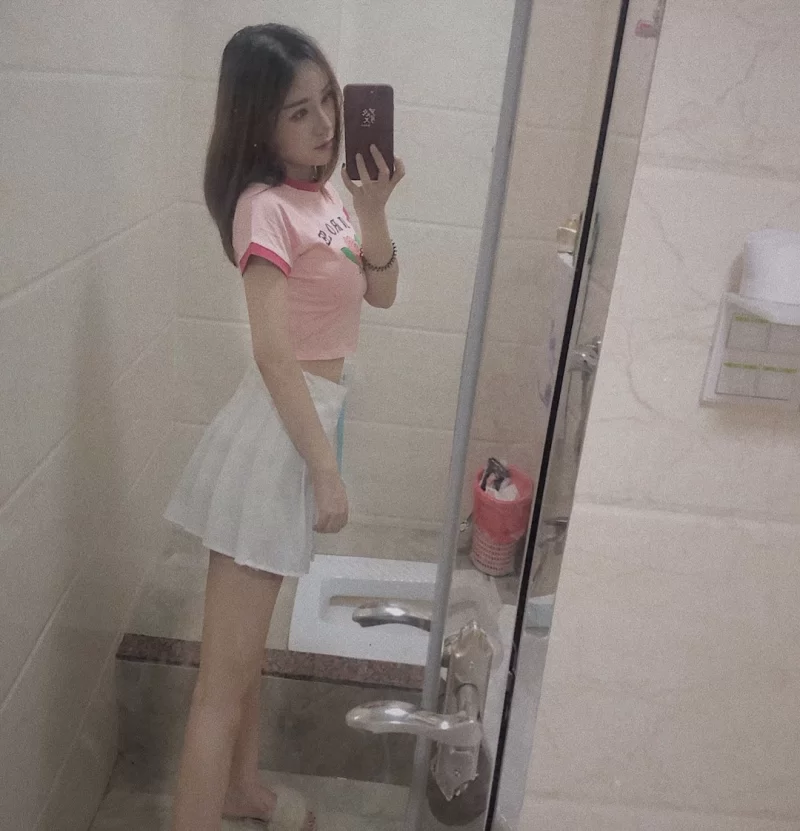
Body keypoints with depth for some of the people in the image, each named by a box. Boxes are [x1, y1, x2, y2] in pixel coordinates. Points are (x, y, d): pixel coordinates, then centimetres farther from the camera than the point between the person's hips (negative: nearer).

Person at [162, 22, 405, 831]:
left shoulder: (321, 194, 8)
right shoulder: (266, 207, -17)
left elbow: (381, 292, 10)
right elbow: (273, 355, -21)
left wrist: (373, 209, -5)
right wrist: (325, 469, -19)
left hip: (305, 420, 9)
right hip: (276, 434, -9)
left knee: (249, 640, 24)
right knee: (225, 670, -1)